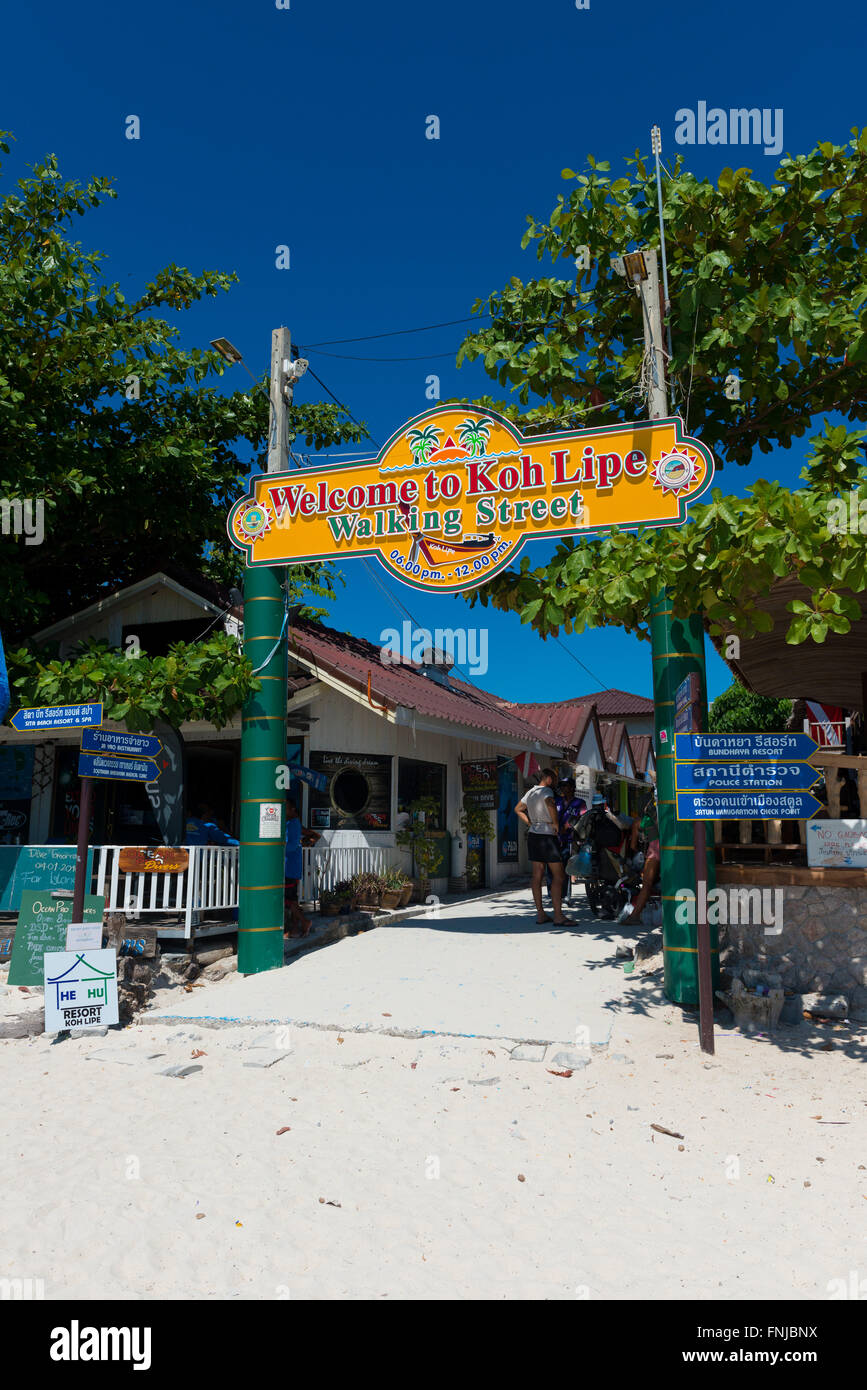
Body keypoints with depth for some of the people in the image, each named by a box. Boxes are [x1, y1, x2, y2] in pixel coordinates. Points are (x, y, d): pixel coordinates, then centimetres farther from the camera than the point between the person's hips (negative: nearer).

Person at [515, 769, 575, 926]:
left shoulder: (530, 792, 14)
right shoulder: (546, 791, -12)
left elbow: (518, 809, 26)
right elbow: (550, 804, -33)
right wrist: (556, 823, -20)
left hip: (533, 835, 9)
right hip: (547, 836, -9)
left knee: (537, 874, 8)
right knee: (558, 875, -5)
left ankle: (540, 913, 11)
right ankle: (558, 916, -8)